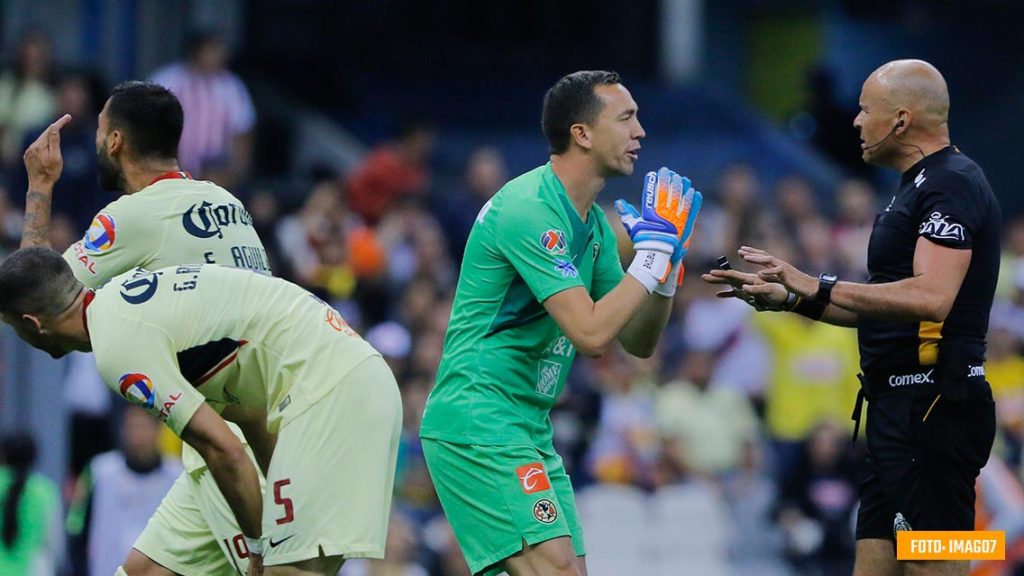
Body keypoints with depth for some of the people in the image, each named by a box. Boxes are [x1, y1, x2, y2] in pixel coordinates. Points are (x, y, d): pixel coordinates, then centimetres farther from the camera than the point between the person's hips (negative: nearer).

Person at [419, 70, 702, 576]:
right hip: (477, 424, -10)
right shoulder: (528, 209, -17)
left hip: (529, 431, 10)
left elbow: (638, 342, 16)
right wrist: (654, 251, -17)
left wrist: (667, 264, 1)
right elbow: (591, 334, -24)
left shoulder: (594, 224, 13)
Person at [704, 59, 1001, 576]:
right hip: (900, 410, 11)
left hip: (933, 409, -11)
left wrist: (820, 289, -25)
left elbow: (930, 297, -26)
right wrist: (786, 297, 23)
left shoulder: (951, 184, -13)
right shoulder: (919, 188, 21)